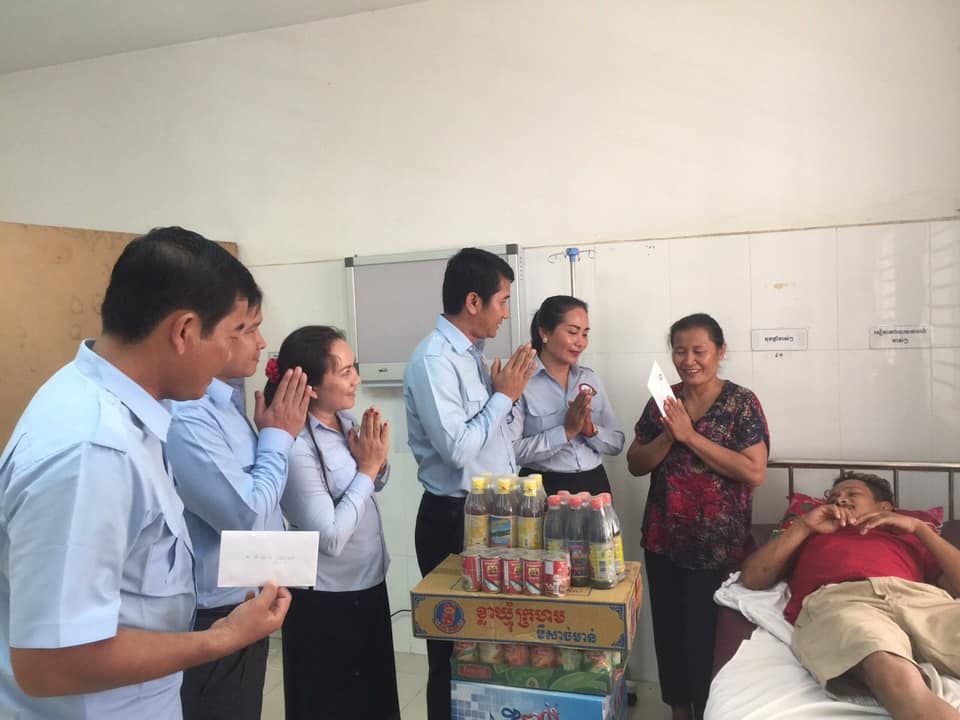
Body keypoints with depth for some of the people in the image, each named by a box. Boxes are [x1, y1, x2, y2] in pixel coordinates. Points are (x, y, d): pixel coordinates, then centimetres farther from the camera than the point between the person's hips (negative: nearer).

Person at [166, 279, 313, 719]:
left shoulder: (227, 399, 3)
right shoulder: (185, 416, -28)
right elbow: (247, 516, -26)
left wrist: (277, 431, 0)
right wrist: (279, 435, -14)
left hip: (245, 603, 9)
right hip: (216, 617, -9)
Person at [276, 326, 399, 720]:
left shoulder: (346, 420, -3)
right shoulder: (297, 450, -26)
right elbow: (330, 538, -26)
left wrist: (377, 463, -9)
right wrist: (366, 469, -20)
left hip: (369, 582, 8)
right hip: (326, 602, -7)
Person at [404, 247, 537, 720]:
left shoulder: (472, 353, 9)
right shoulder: (434, 360, -20)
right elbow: (457, 449, -26)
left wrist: (508, 395, -1)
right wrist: (503, 396, -16)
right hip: (455, 520, -9)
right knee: (454, 645, 9)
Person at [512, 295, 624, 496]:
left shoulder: (590, 378, 9)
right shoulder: (521, 381, -8)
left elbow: (617, 444, 8)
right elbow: (510, 451, -16)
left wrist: (591, 430, -10)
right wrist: (565, 432, -18)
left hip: (594, 485, 4)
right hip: (544, 489, -3)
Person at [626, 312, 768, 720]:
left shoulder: (742, 403, -7)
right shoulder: (662, 401, 4)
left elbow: (754, 472, -16)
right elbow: (635, 465, 4)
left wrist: (691, 436, -19)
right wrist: (667, 437, -15)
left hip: (717, 545, -4)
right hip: (663, 540, 4)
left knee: (707, 637, 2)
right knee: (668, 633, 13)